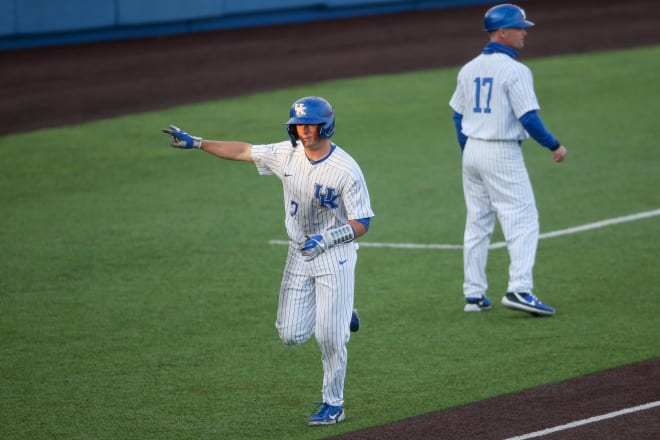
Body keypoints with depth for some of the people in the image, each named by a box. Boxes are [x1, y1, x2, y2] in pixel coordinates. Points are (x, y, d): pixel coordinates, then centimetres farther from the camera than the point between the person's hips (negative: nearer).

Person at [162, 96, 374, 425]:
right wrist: (194, 143, 1)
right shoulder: (287, 154, -4)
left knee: (330, 336, -6)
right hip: (299, 254, 5)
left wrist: (325, 239, -30)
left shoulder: (346, 169, -20)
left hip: (335, 255, -5)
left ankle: (333, 404, 12)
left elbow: (361, 223, -17)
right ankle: (339, 318, 32)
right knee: (291, 335, 2)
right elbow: (242, 151, 5)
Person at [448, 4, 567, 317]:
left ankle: (474, 294, 15)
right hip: (502, 154, -8)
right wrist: (554, 146, -7)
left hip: (472, 151, 8)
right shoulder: (514, 70, -15)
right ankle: (519, 289, -16)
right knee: (522, 221, -5)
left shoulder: (469, 69, 8)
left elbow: (458, 116, 13)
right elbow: (528, 118, -18)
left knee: (477, 224, 13)